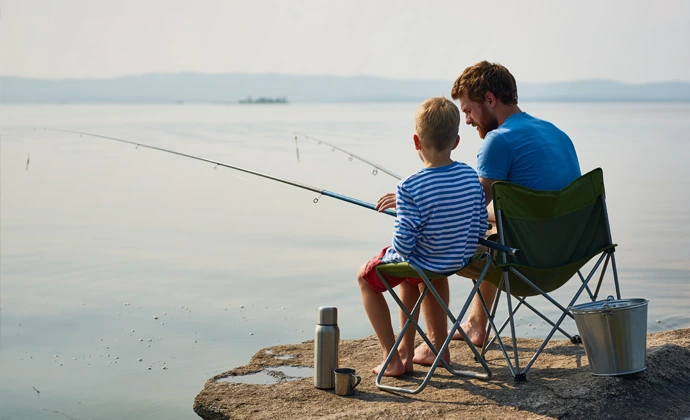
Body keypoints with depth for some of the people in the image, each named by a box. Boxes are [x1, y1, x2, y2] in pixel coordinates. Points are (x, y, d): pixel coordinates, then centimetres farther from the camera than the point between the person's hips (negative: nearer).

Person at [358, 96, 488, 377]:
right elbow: (480, 229, -2)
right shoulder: (471, 177, -10)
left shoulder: (410, 188, -28)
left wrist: (396, 243, -3)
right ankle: (406, 350, 41)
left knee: (365, 277, 23)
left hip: (422, 264, -6)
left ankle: (393, 358, 20)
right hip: (460, 260, 6)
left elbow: (404, 244, -26)